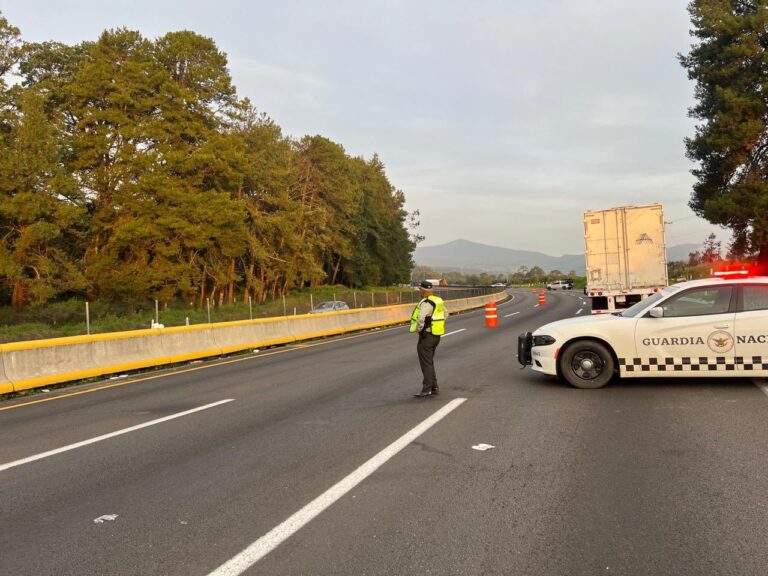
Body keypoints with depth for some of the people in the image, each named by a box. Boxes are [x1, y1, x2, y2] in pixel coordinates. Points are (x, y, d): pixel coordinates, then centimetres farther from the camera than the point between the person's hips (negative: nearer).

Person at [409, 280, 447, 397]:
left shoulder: (426, 303, -19)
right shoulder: (439, 300, 9)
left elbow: (421, 319, -30)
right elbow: (445, 314, 22)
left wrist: (418, 329, -13)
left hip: (427, 336, -9)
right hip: (436, 335, 9)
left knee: (426, 363, -4)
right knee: (430, 362, 18)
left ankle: (427, 389, -2)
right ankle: (434, 387, 22)